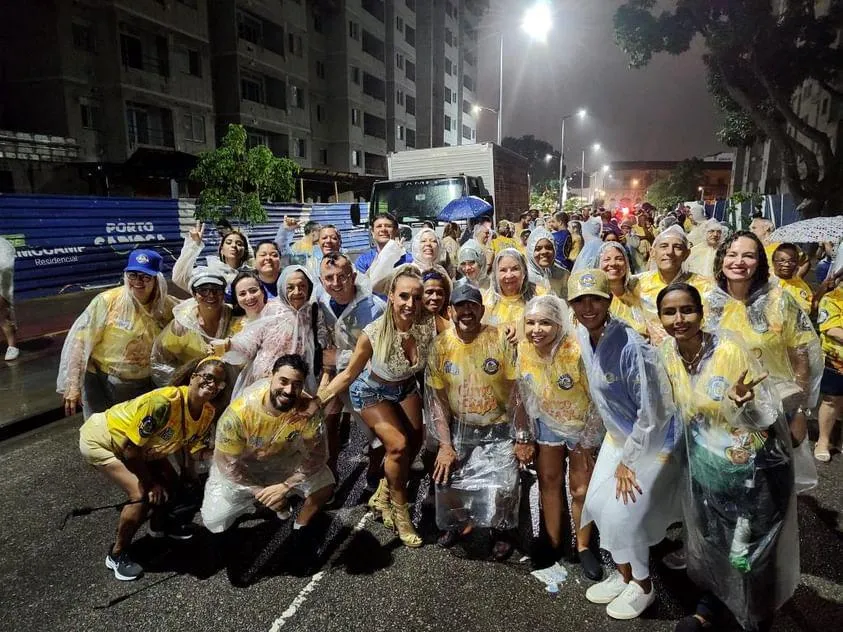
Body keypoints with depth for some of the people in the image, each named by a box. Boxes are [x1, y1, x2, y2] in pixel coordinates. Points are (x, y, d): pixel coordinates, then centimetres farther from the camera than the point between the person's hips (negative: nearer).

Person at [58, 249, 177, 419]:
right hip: (101, 384, -2)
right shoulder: (107, 301, -15)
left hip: (144, 387, 3)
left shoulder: (167, 307, -7)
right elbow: (79, 341, -14)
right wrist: (72, 386, -15)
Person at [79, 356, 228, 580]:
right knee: (143, 495, -18)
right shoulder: (164, 402, -38)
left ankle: (159, 526, 38)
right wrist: (149, 482, -16)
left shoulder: (208, 413, -14)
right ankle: (117, 554, 6)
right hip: (100, 439, -8)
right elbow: (130, 448, -28)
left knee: (171, 484, 7)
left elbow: (187, 448, 2)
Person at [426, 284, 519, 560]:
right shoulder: (441, 345, -7)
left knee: (501, 487, -18)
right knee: (445, 480, -12)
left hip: (498, 429, -2)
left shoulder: (500, 339, -13)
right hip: (459, 428, 2)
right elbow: (436, 397, -3)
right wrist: (445, 444, -8)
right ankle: (457, 522, 23)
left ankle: (499, 530, 18)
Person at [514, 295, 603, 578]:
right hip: (547, 423, 4)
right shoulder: (523, 351, -16)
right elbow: (522, 398, -4)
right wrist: (523, 438, 0)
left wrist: (588, 442, -14)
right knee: (549, 482, 13)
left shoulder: (578, 352, -29)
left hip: (582, 426, -3)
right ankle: (554, 543, 32)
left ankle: (583, 547, 28)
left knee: (581, 489, 5)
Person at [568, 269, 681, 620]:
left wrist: (627, 461, -17)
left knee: (623, 512, -5)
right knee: (597, 503, 9)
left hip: (655, 438, -7)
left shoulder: (631, 347, -31)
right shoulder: (581, 336, -7)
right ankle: (623, 574, 33)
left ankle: (642, 585, 22)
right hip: (619, 434, 8)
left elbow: (654, 413, -26)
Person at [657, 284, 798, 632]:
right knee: (709, 540, 21)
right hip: (704, 463, 5)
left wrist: (742, 404, -41)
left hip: (751, 467, -5)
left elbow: (766, 416, -22)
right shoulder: (668, 351, -10)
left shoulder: (730, 349, -26)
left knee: (749, 548, 10)